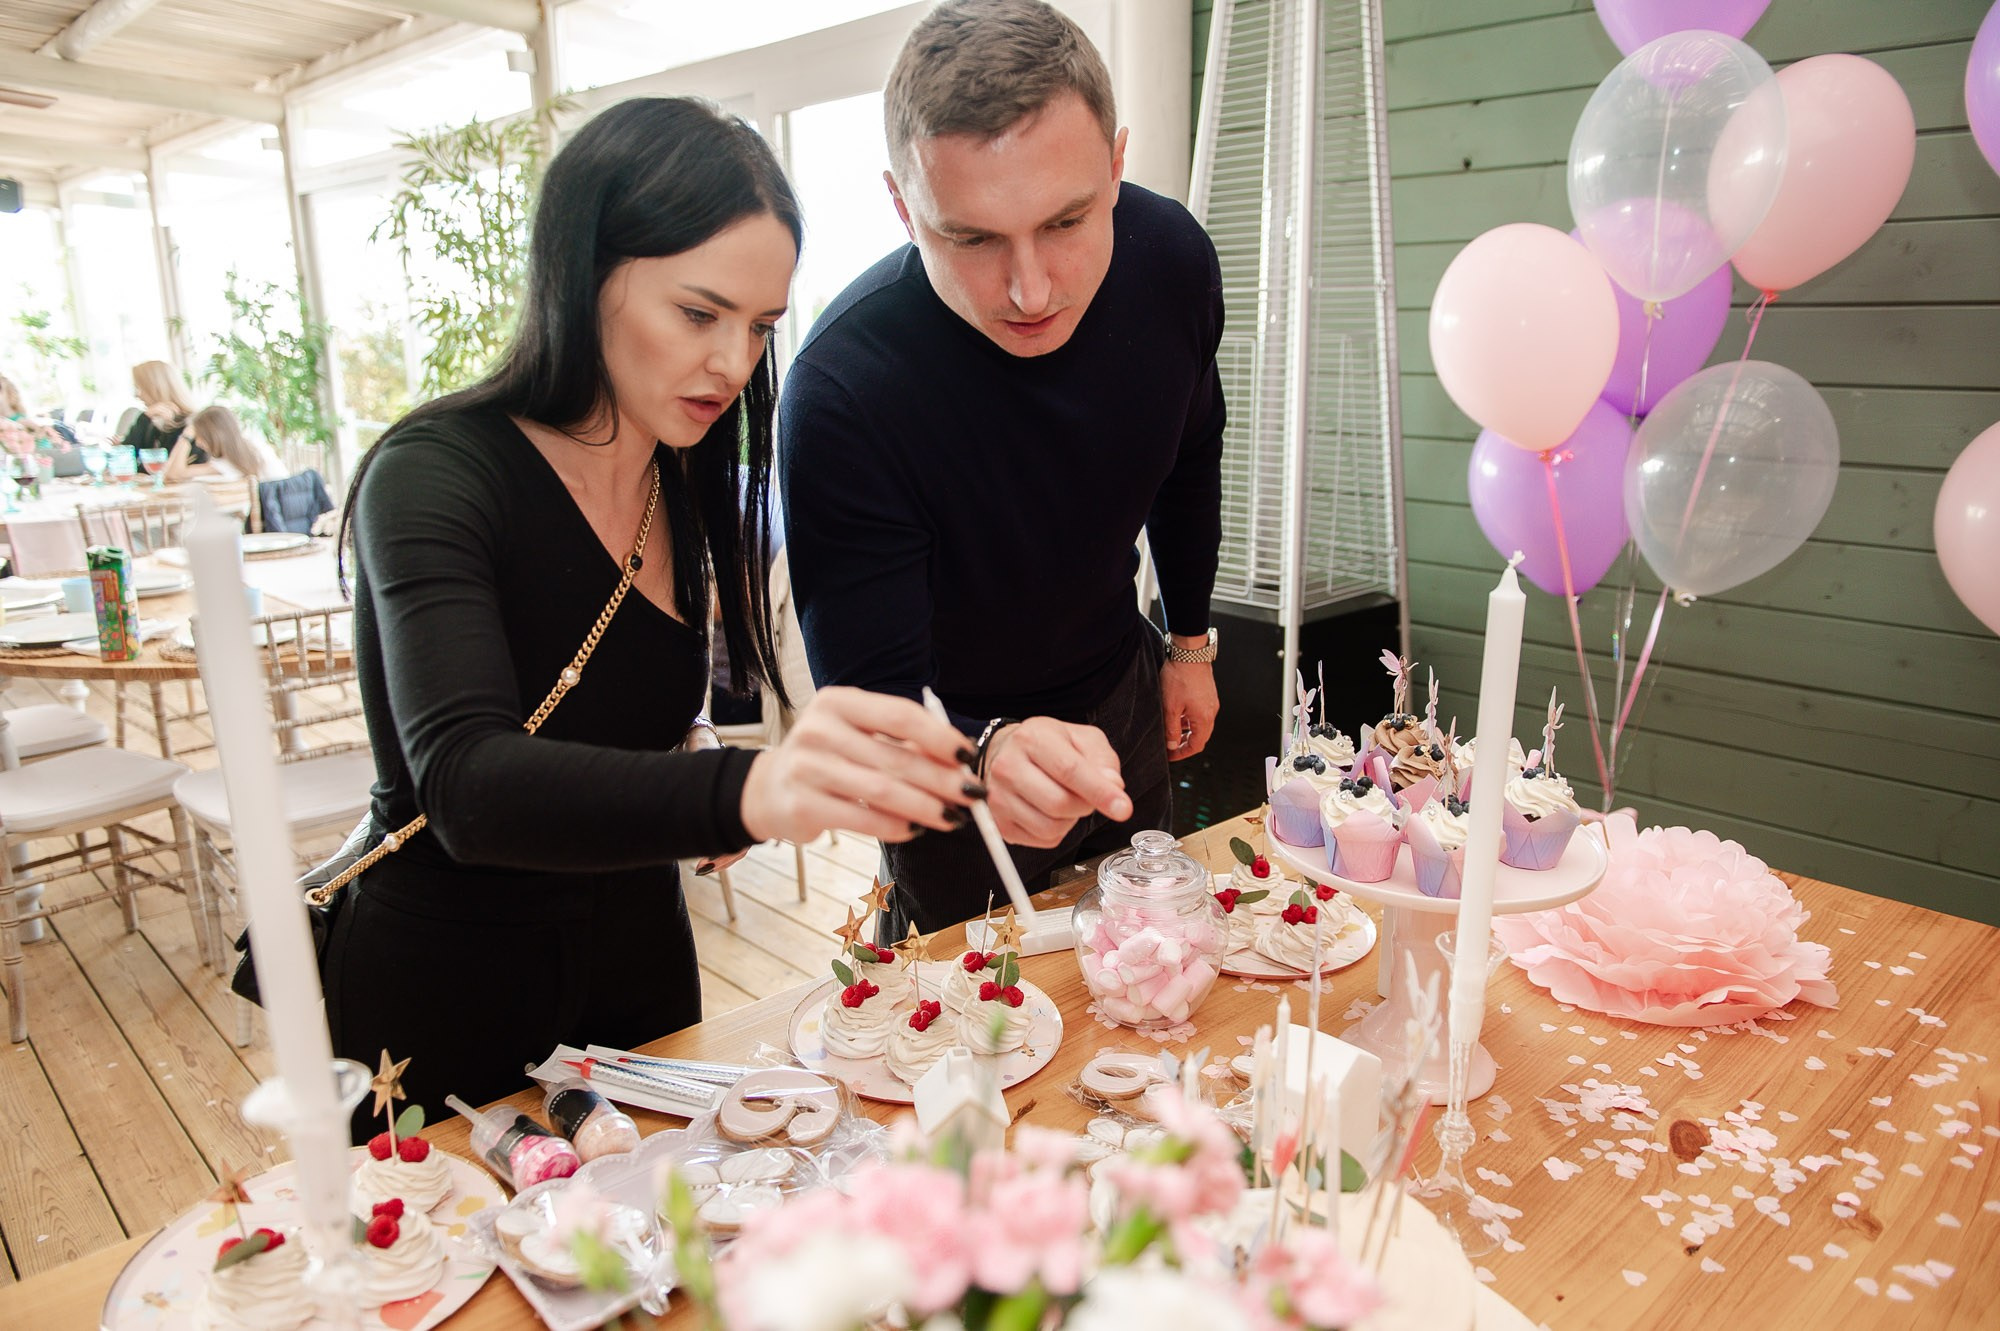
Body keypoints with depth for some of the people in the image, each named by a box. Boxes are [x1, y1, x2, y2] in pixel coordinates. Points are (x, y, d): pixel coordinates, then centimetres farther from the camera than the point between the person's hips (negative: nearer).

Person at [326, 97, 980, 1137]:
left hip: (637, 961, 6)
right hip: (444, 988, -5)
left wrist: (686, 755, -10)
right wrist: (747, 793, -53)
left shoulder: (687, 485, -2)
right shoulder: (434, 475, -22)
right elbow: (463, 785, -37)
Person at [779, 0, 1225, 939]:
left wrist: (1192, 641, 11)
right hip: (953, 738, -4)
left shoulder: (1168, 256, -19)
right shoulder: (841, 392, -36)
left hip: (1118, 694, 5)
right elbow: (874, 700, -32)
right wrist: (987, 757, -54)